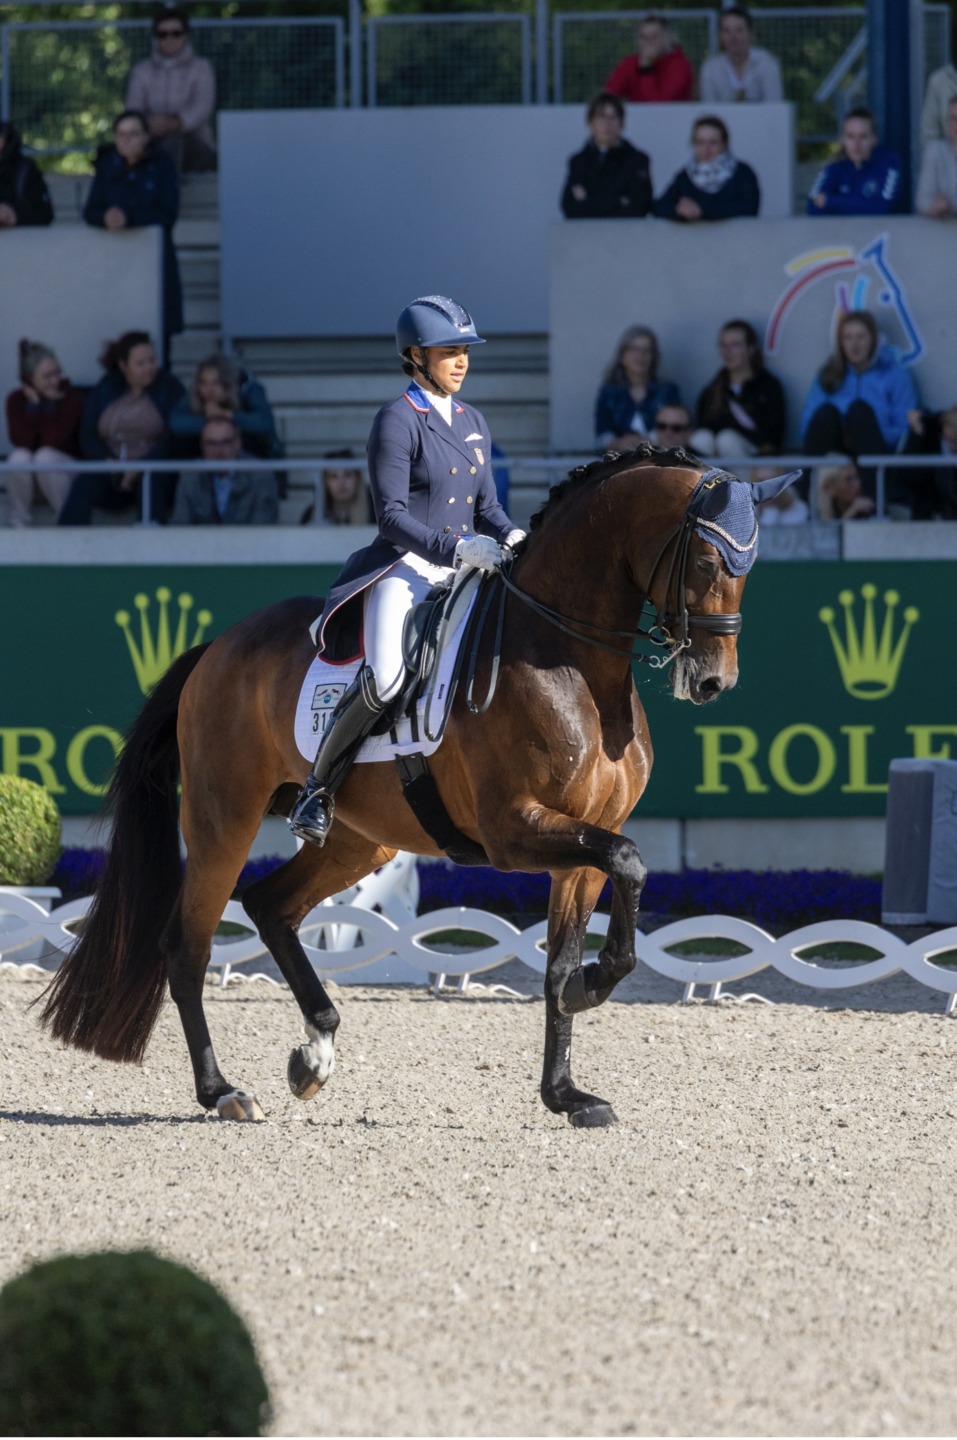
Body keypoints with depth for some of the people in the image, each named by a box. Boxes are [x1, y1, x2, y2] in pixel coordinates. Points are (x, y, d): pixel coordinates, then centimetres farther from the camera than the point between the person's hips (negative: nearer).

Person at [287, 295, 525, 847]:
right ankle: (319, 788, -12)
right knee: (386, 678, -30)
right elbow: (392, 516, -12)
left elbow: (487, 506, 19)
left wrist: (514, 538, -3)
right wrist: (456, 548, -23)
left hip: (461, 573, 7)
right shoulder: (397, 422, -5)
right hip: (405, 569, -7)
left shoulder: (474, 423, 17)